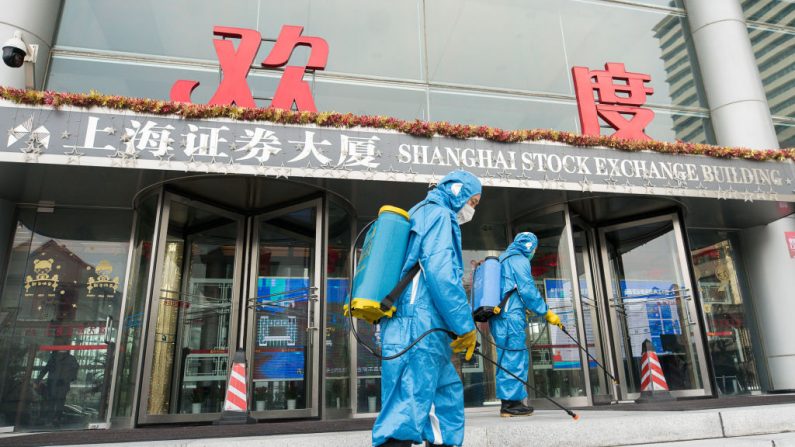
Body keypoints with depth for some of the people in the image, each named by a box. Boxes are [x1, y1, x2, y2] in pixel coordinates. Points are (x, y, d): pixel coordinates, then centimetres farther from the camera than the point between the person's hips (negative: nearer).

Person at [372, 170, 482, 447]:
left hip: (407, 325, 10)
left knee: (448, 391, 18)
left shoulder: (417, 216, 27)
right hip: (420, 326, -10)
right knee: (408, 409, -12)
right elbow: (440, 273, -17)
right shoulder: (439, 215, -3)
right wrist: (465, 325, -13)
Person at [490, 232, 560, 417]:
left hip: (499, 316, 9)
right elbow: (528, 290, -13)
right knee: (513, 358, -6)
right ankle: (510, 402, -3)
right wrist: (547, 313, -7)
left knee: (518, 358, 13)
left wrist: (523, 307, 38)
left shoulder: (502, 259, 24)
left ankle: (512, 401, 15)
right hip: (511, 317, -9)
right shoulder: (519, 260, -5)